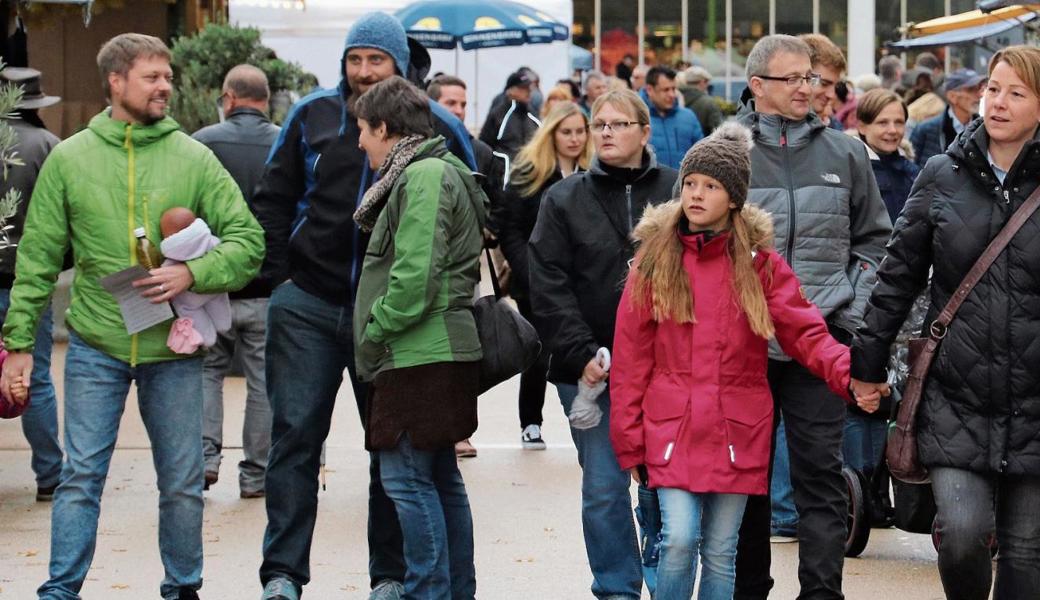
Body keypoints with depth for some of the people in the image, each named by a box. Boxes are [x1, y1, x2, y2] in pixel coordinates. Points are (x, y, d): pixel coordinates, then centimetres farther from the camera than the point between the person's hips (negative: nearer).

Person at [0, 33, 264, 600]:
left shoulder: (194, 159, 1)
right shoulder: (68, 159, 2)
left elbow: (247, 240, -1)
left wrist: (192, 273, -18)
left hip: (173, 347, 1)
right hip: (95, 346, -1)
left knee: (183, 482, 9)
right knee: (81, 475, -2)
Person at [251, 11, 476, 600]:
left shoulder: (438, 127, -1)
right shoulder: (313, 116, 3)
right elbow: (273, 200, 11)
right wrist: (279, 276, 3)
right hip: (309, 303, 1)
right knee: (296, 436, -2)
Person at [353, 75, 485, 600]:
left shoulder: (423, 177, -13)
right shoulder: (431, 172, 19)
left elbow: (416, 276, -21)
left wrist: (374, 332, -12)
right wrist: (378, 337, 15)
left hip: (421, 354, -11)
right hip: (433, 354, 11)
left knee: (407, 477, -8)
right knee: (440, 476, 15)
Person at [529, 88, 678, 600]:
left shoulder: (677, 191, 4)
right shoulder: (564, 199, 6)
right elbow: (549, 285, 0)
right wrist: (581, 354, -10)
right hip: (590, 368, 1)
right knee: (603, 487, 1)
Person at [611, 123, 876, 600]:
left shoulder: (759, 262, 3)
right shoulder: (655, 258, 2)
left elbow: (804, 332, -1)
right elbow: (630, 358, 3)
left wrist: (848, 375, -20)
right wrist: (629, 441, 1)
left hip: (737, 431, 1)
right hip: (672, 429, -1)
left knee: (719, 552, 7)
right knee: (679, 540, -13)